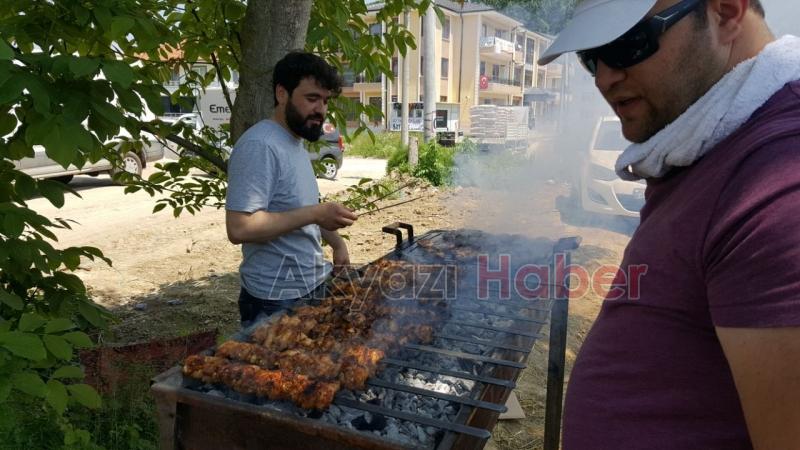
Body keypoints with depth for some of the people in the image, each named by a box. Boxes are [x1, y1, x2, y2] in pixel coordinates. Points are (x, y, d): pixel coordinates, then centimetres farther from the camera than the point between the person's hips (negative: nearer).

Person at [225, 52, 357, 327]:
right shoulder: (260, 146, -20)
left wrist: (336, 242, 12)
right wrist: (314, 214, -27)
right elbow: (239, 228, -27)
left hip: (314, 287, 9)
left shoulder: (296, 143, 10)